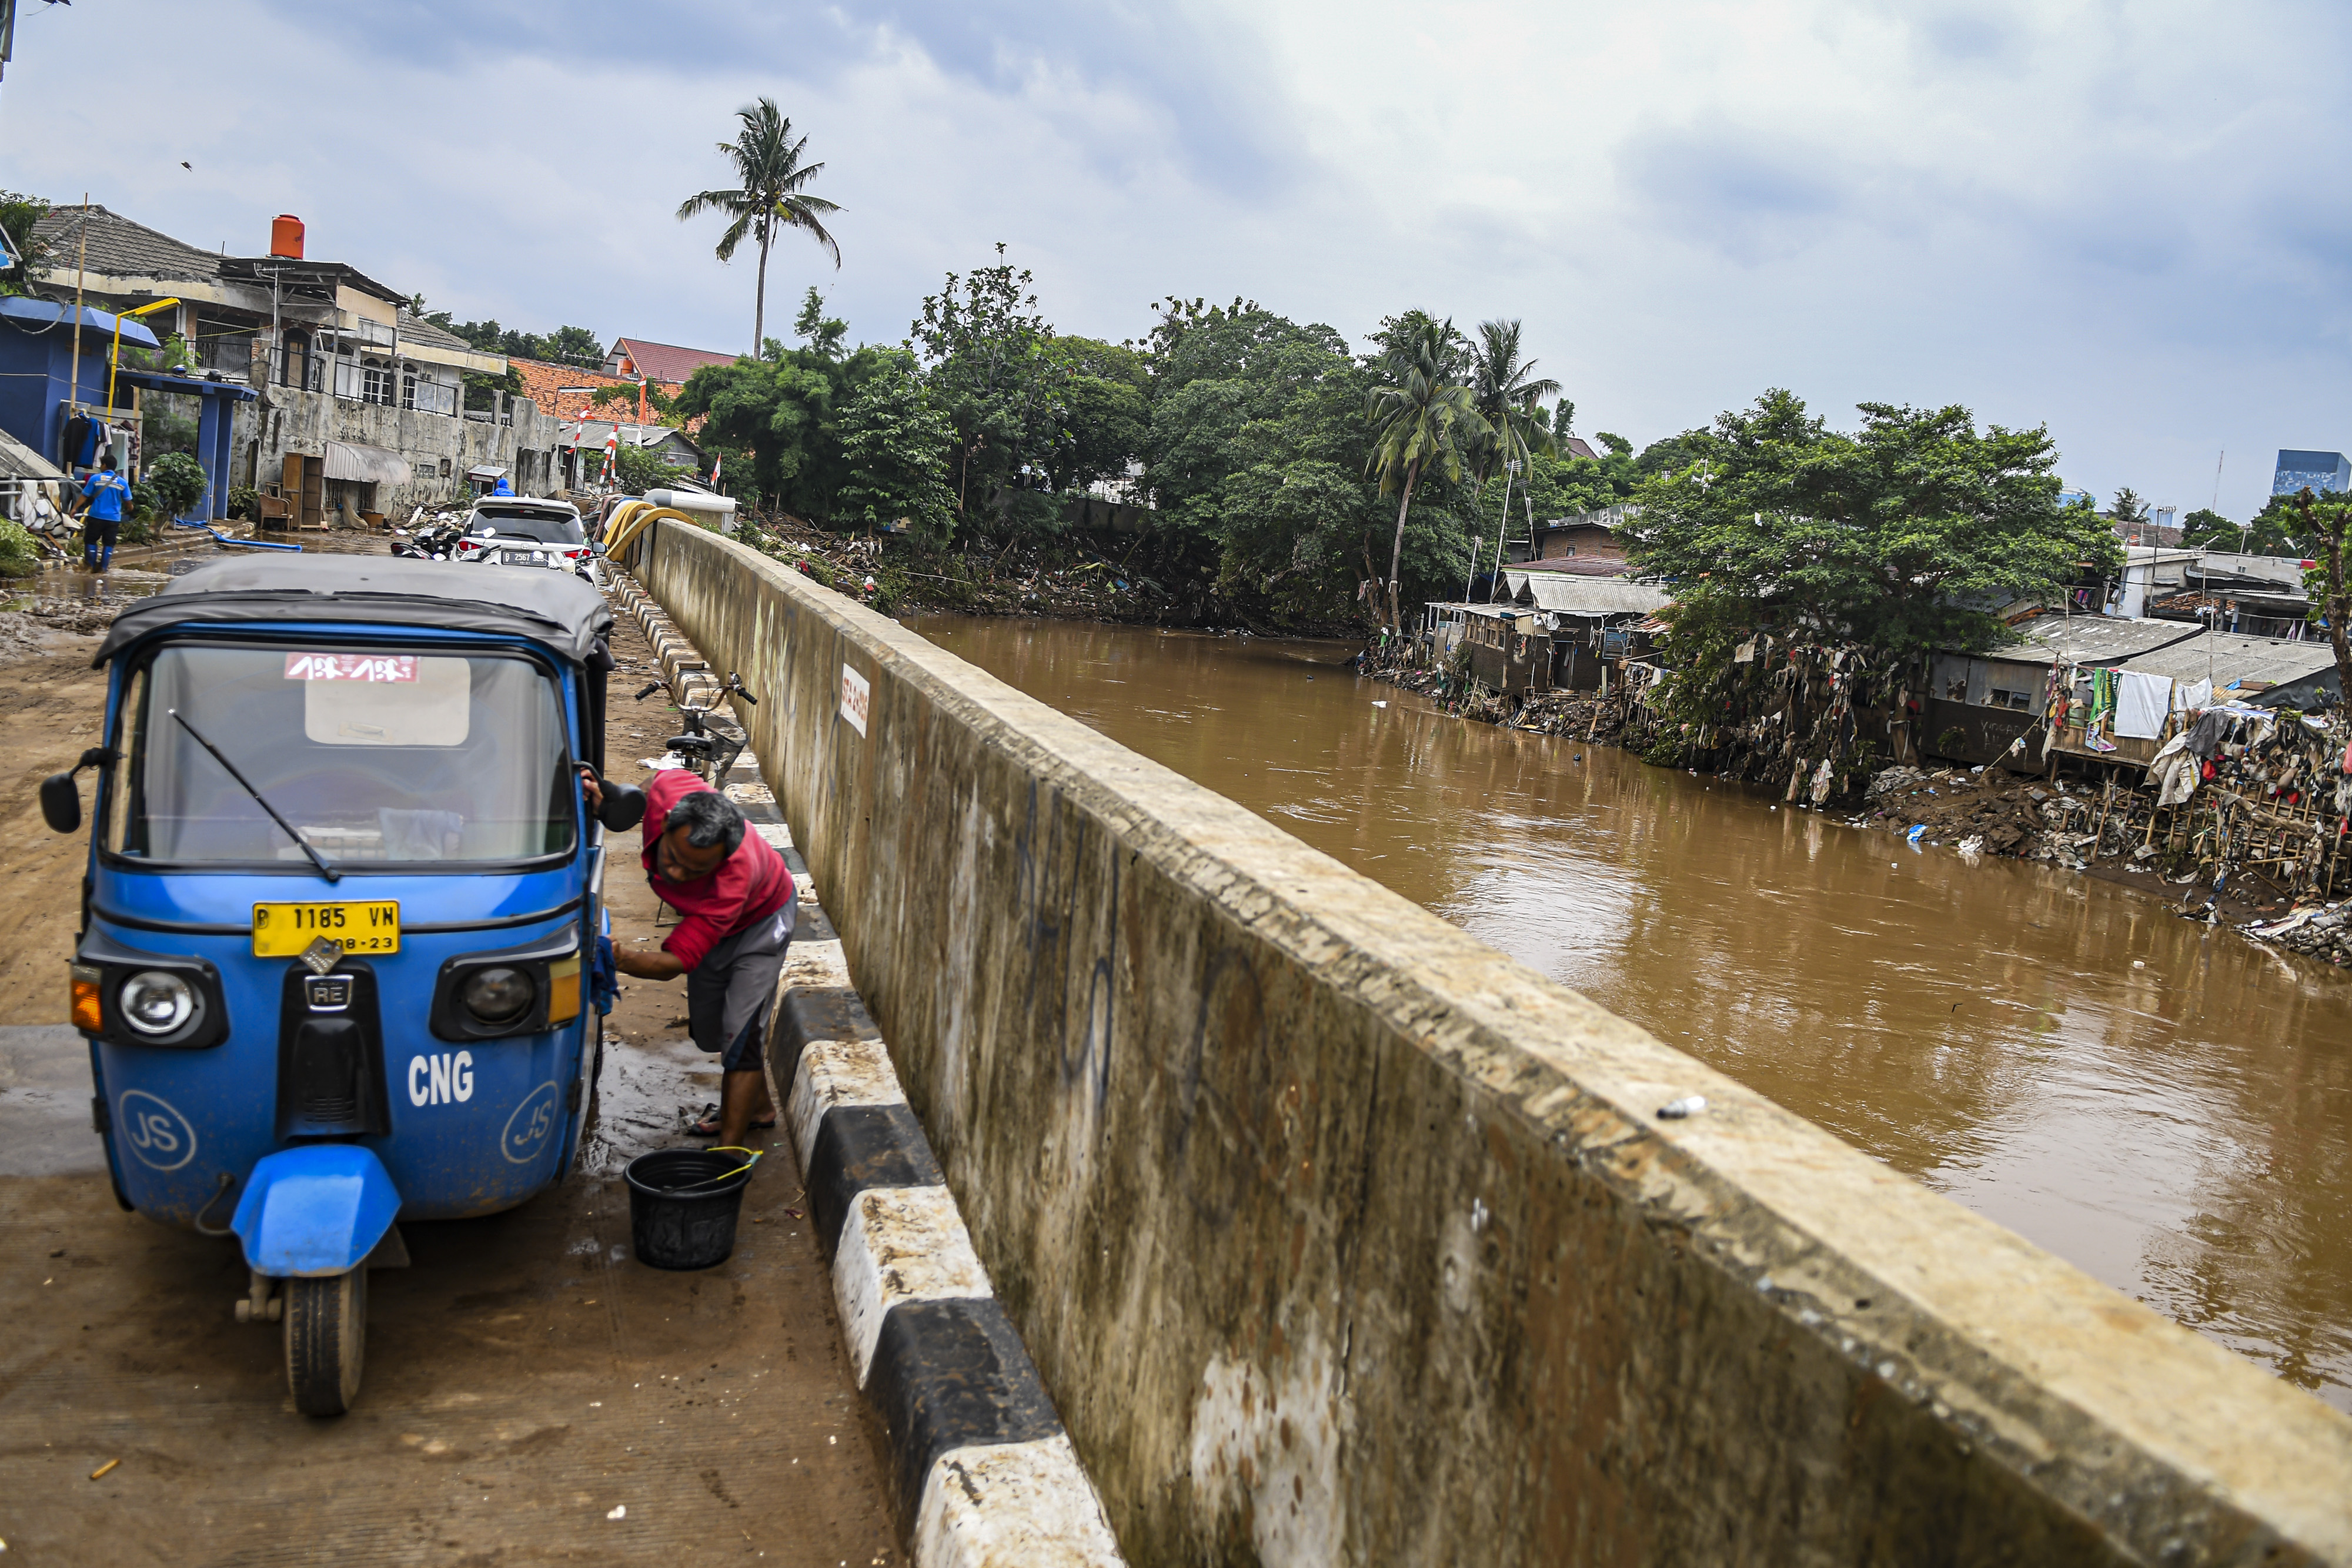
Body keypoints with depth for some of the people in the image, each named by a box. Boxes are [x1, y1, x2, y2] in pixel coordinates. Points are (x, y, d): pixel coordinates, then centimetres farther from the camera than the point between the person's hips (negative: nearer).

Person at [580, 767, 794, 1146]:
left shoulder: (733, 880, -48)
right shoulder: (667, 791, -36)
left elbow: (676, 962, -45)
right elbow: (650, 787, -7)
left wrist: (619, 959, -62)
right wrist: (605, 805, -23)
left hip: (760, 919, -7)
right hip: (707, 919, 7)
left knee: (739, 1035, -15)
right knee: (709, 1031, 18)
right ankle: (758, 1109, 40)